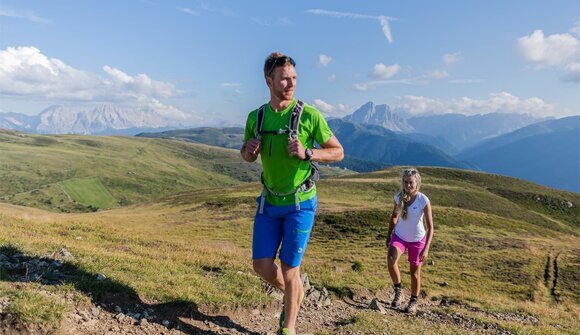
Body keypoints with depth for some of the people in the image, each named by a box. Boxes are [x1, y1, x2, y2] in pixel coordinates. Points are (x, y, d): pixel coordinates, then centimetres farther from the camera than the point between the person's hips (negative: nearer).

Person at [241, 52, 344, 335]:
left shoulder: (309, 115, -12)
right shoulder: (256, 117, 0)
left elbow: (338, 152, -5)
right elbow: (247, 156, 14)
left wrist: (307, 153, -23)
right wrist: (248, 150, -11)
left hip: (300, 203, -4)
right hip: (269, 202, 4)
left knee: (289, 269, 3)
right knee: (261, 265, 6)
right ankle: (292, 294, 38)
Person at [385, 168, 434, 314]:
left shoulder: (424, 201, -21)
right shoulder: (399, 197, -10)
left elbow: (430, 227, -18)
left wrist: (426, 249, -24)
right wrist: (388, 236, 11)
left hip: (417, 240, -2)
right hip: (399, 236, 2)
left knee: (415, 272, 10)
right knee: (391, 258, -26)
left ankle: (414, 301, 34)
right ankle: (398, 290, -5)